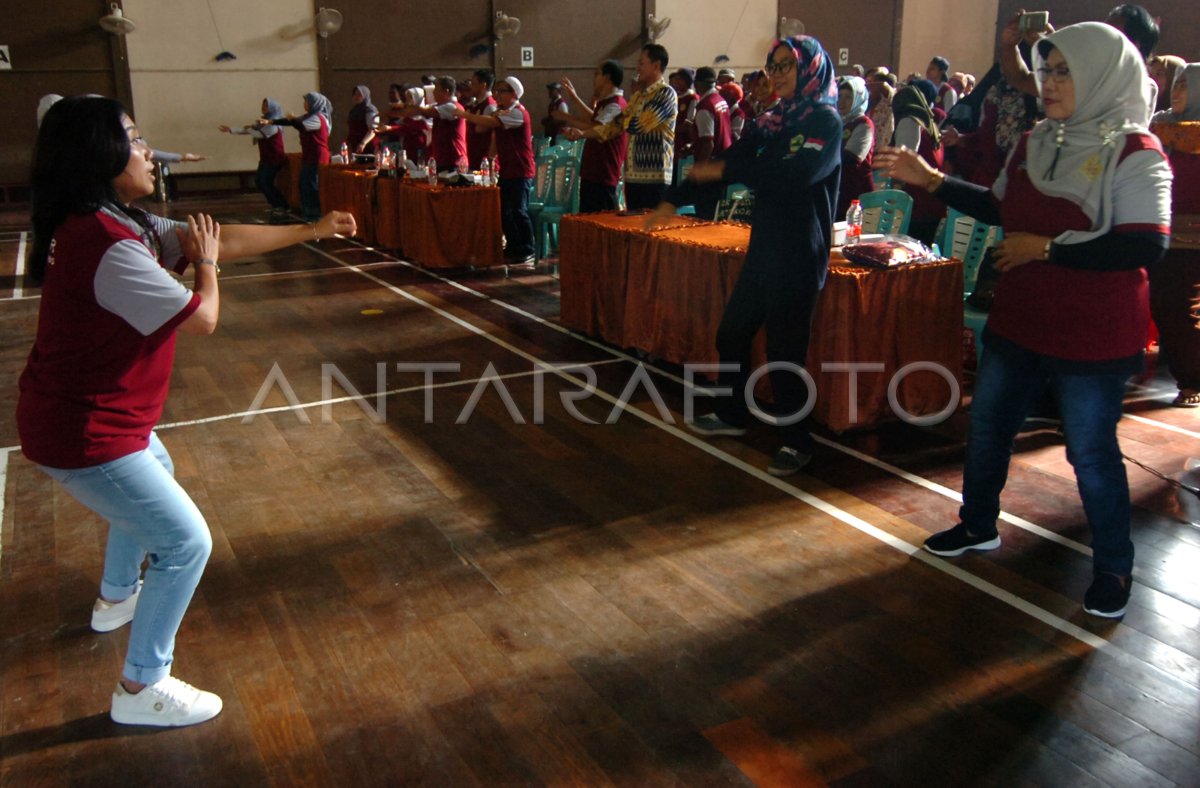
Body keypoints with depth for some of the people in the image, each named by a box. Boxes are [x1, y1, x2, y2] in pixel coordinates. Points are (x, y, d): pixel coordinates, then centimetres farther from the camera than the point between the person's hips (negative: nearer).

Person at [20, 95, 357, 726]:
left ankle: (117, 598, 54)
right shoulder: (110, 246, -29)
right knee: (185, 542, -4)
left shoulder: (118, 225, 3)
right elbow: (202, 317, -20)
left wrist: (311, 231, 9)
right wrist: (205, 261, -1)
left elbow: (225, 239, 7)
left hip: (87, 414, 11)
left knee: (155, 471, 36)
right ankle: (141, 688, 10)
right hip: (84, 436, -11)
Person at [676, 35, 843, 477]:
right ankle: (733, 416, 32)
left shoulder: (826, 121, -9)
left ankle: (797, 442, 12)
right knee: (731, 334, 13)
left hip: (799, 257, -7)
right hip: (763, 250, 7)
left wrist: (725, 170, -20)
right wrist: (675, 199, 4)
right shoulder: (772, 122, 11)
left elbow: (795, 173, -25)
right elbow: (729, 161, 10)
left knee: (784, 351, -5)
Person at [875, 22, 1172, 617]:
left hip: (1092, 340, -7)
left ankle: (1113, 567, 25)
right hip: (1017, 323, 7)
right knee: (987, 426, 17)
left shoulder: (1136, 154, -15)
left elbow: (1146, 246, -24)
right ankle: (978, 525, 40)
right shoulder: (1033, 144, 5)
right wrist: (931, 180, 12)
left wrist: (1045, 247, -23)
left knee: (1091, 451, 4)